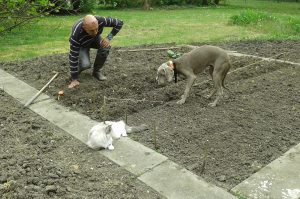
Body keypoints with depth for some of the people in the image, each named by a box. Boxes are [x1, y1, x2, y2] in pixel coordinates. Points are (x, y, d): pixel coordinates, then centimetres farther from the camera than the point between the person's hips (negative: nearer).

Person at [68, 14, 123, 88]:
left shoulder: (101, 21, -37)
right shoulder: (76, 34, -42)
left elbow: (119, 23, -22)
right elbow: (73, 56, -35)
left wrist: (109, 37, -32)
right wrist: (74, 79, -31)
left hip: (95, 39, 3)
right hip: (82, 45, -3)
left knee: (106, 47, -29)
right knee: (85, 64, -28)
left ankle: (96, 71, -5)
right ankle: (75, 71, 10)